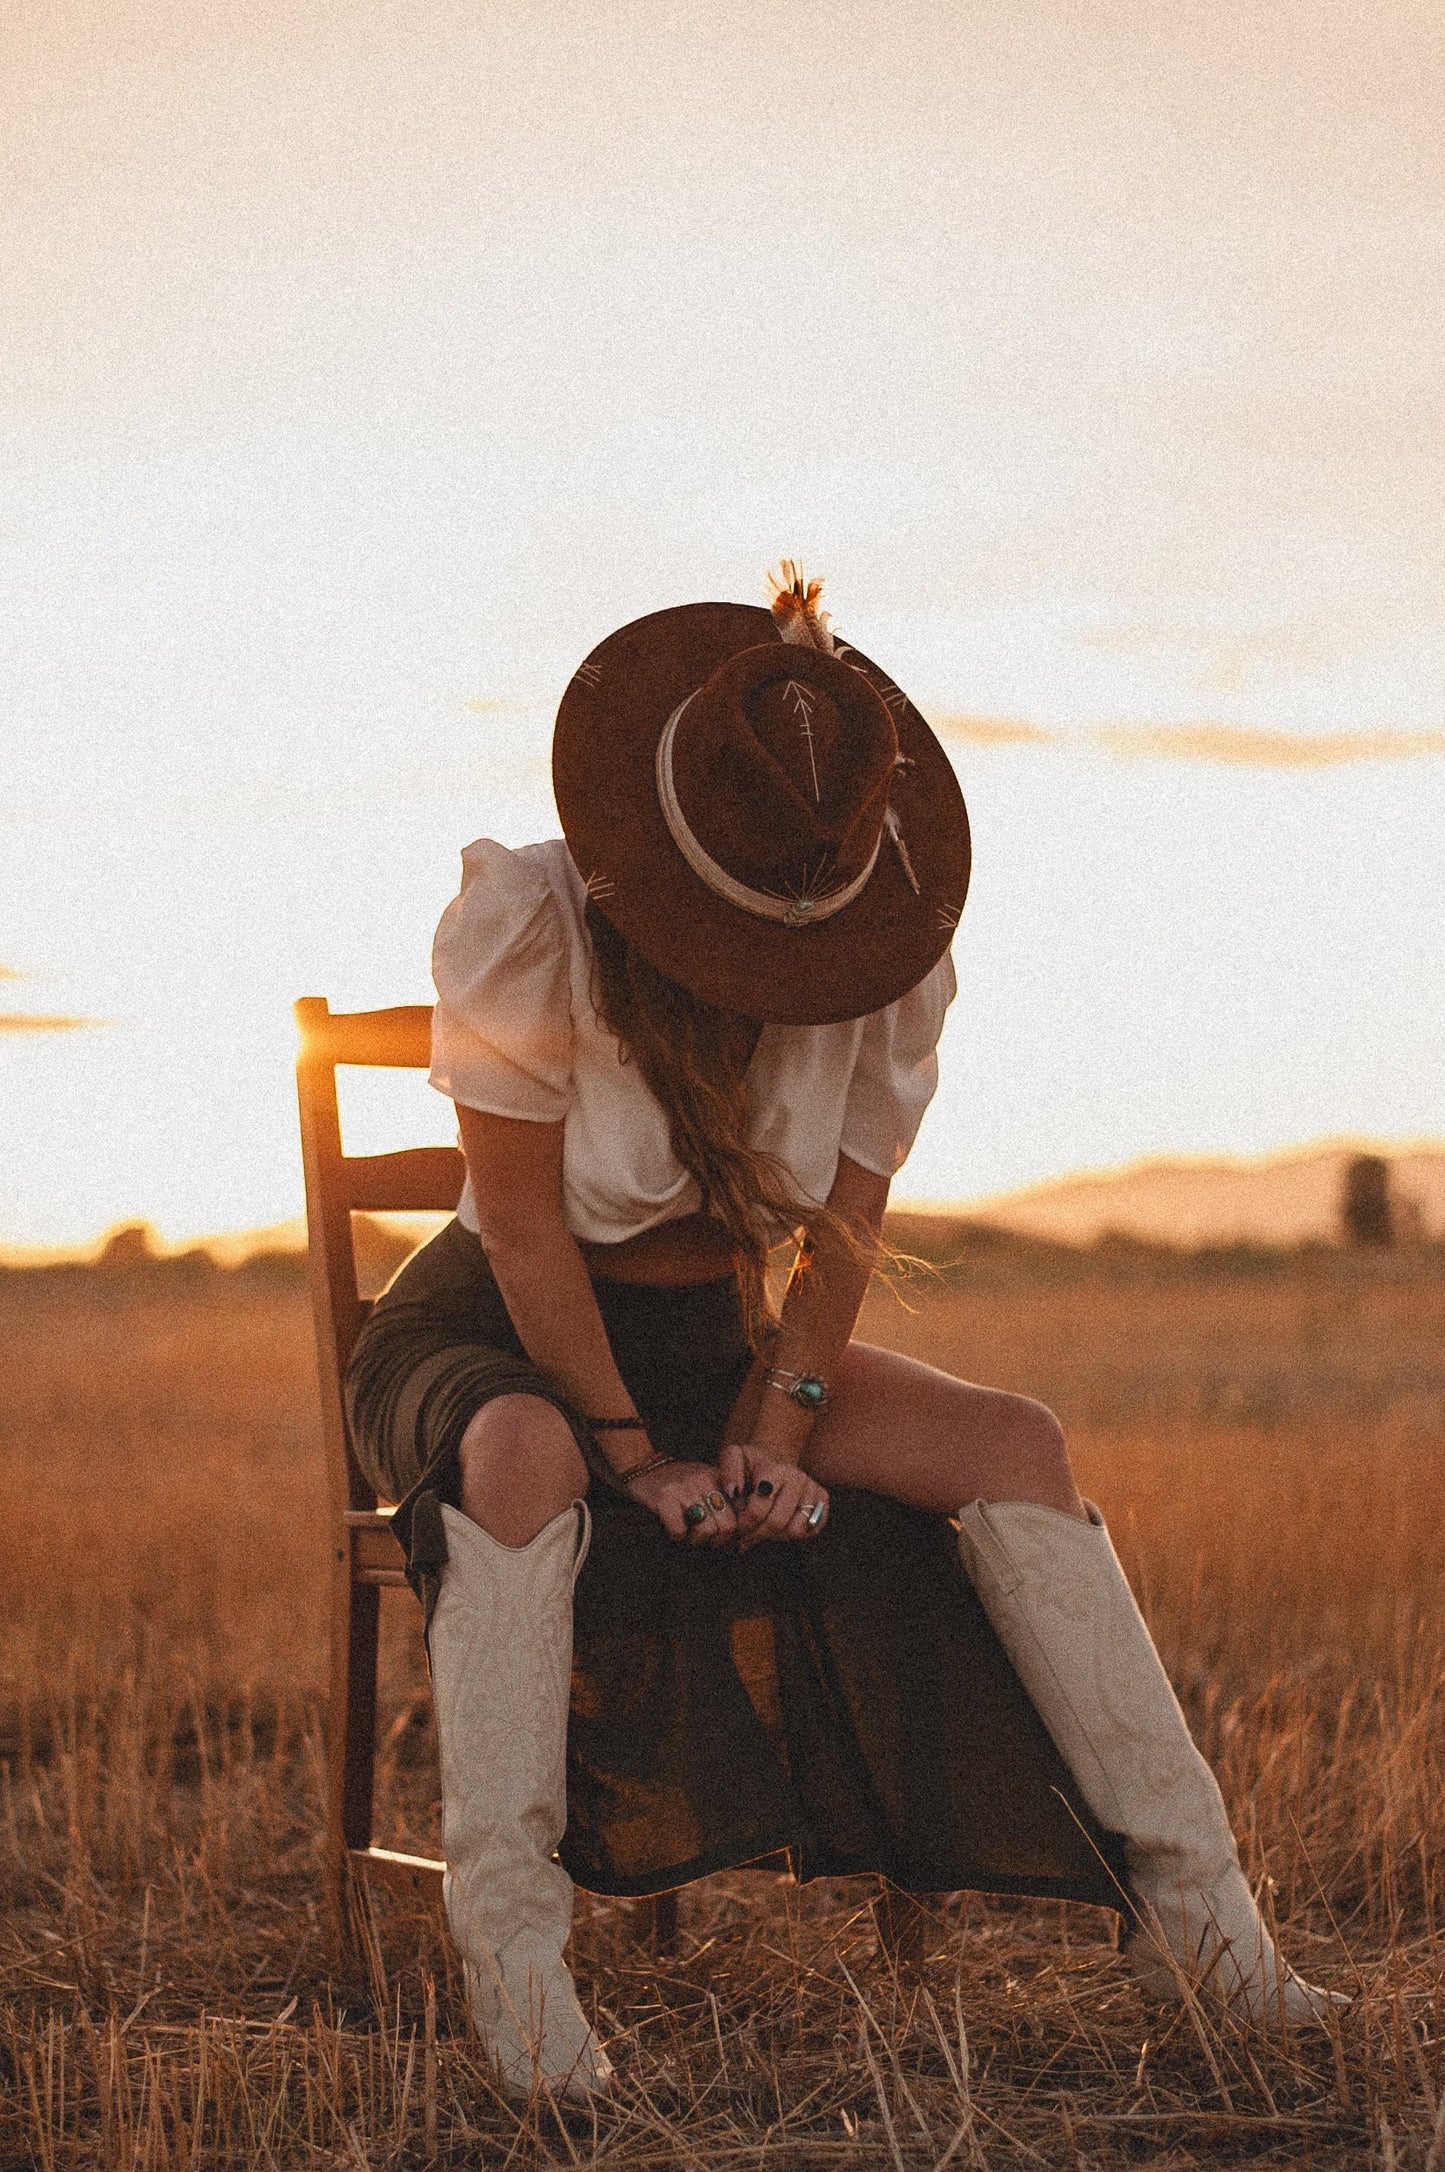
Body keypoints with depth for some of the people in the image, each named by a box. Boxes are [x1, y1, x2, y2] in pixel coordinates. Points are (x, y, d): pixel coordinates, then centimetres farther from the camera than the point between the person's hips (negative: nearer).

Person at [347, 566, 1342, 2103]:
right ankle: (509, 1947, -37)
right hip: (501, 1334, -4)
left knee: (1011, 1442, -16)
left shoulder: (893, 961, -10)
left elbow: (841, 1226, -5)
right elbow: (522, 1225, -21)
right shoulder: (527, 924, -23)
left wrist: (774, 1433, -17)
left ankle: (1191, 1907, -16)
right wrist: (637, 1460, -23)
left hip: (713, 1335, 4)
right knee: (521, 1453, -41)